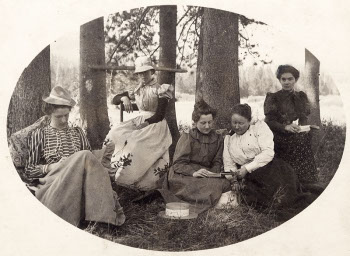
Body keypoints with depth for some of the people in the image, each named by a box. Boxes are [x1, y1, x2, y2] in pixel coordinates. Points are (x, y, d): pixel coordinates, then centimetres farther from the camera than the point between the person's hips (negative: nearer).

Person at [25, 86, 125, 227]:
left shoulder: (77, 133, 24)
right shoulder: (39, 134, 14)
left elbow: (90, 161, 17)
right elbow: (29, 171, 10)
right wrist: (51, 167, -9)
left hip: (78, 182, 3)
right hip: (51, 185, -3)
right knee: (84, 156, -29)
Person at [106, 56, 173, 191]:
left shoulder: (160, 89, -1)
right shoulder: (137, 90, 15)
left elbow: (159, 116, -9)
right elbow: (114, 100, 16)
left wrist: (143, 125, -19)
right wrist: (124, 98, -7)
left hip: (155, 126, -6)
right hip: (140, 122, 6)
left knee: (136, 143, -32)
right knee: (115, 133, -20)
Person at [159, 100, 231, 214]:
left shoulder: (218, 139, 16)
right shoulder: (186, 137, 2)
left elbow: (217, 163, 12)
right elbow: (178, 164, -6)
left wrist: (212, 173, -13)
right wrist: (193, 172, -26)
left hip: (206, 174, 5)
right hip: (184, 175, -5)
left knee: (226, 183, -28)